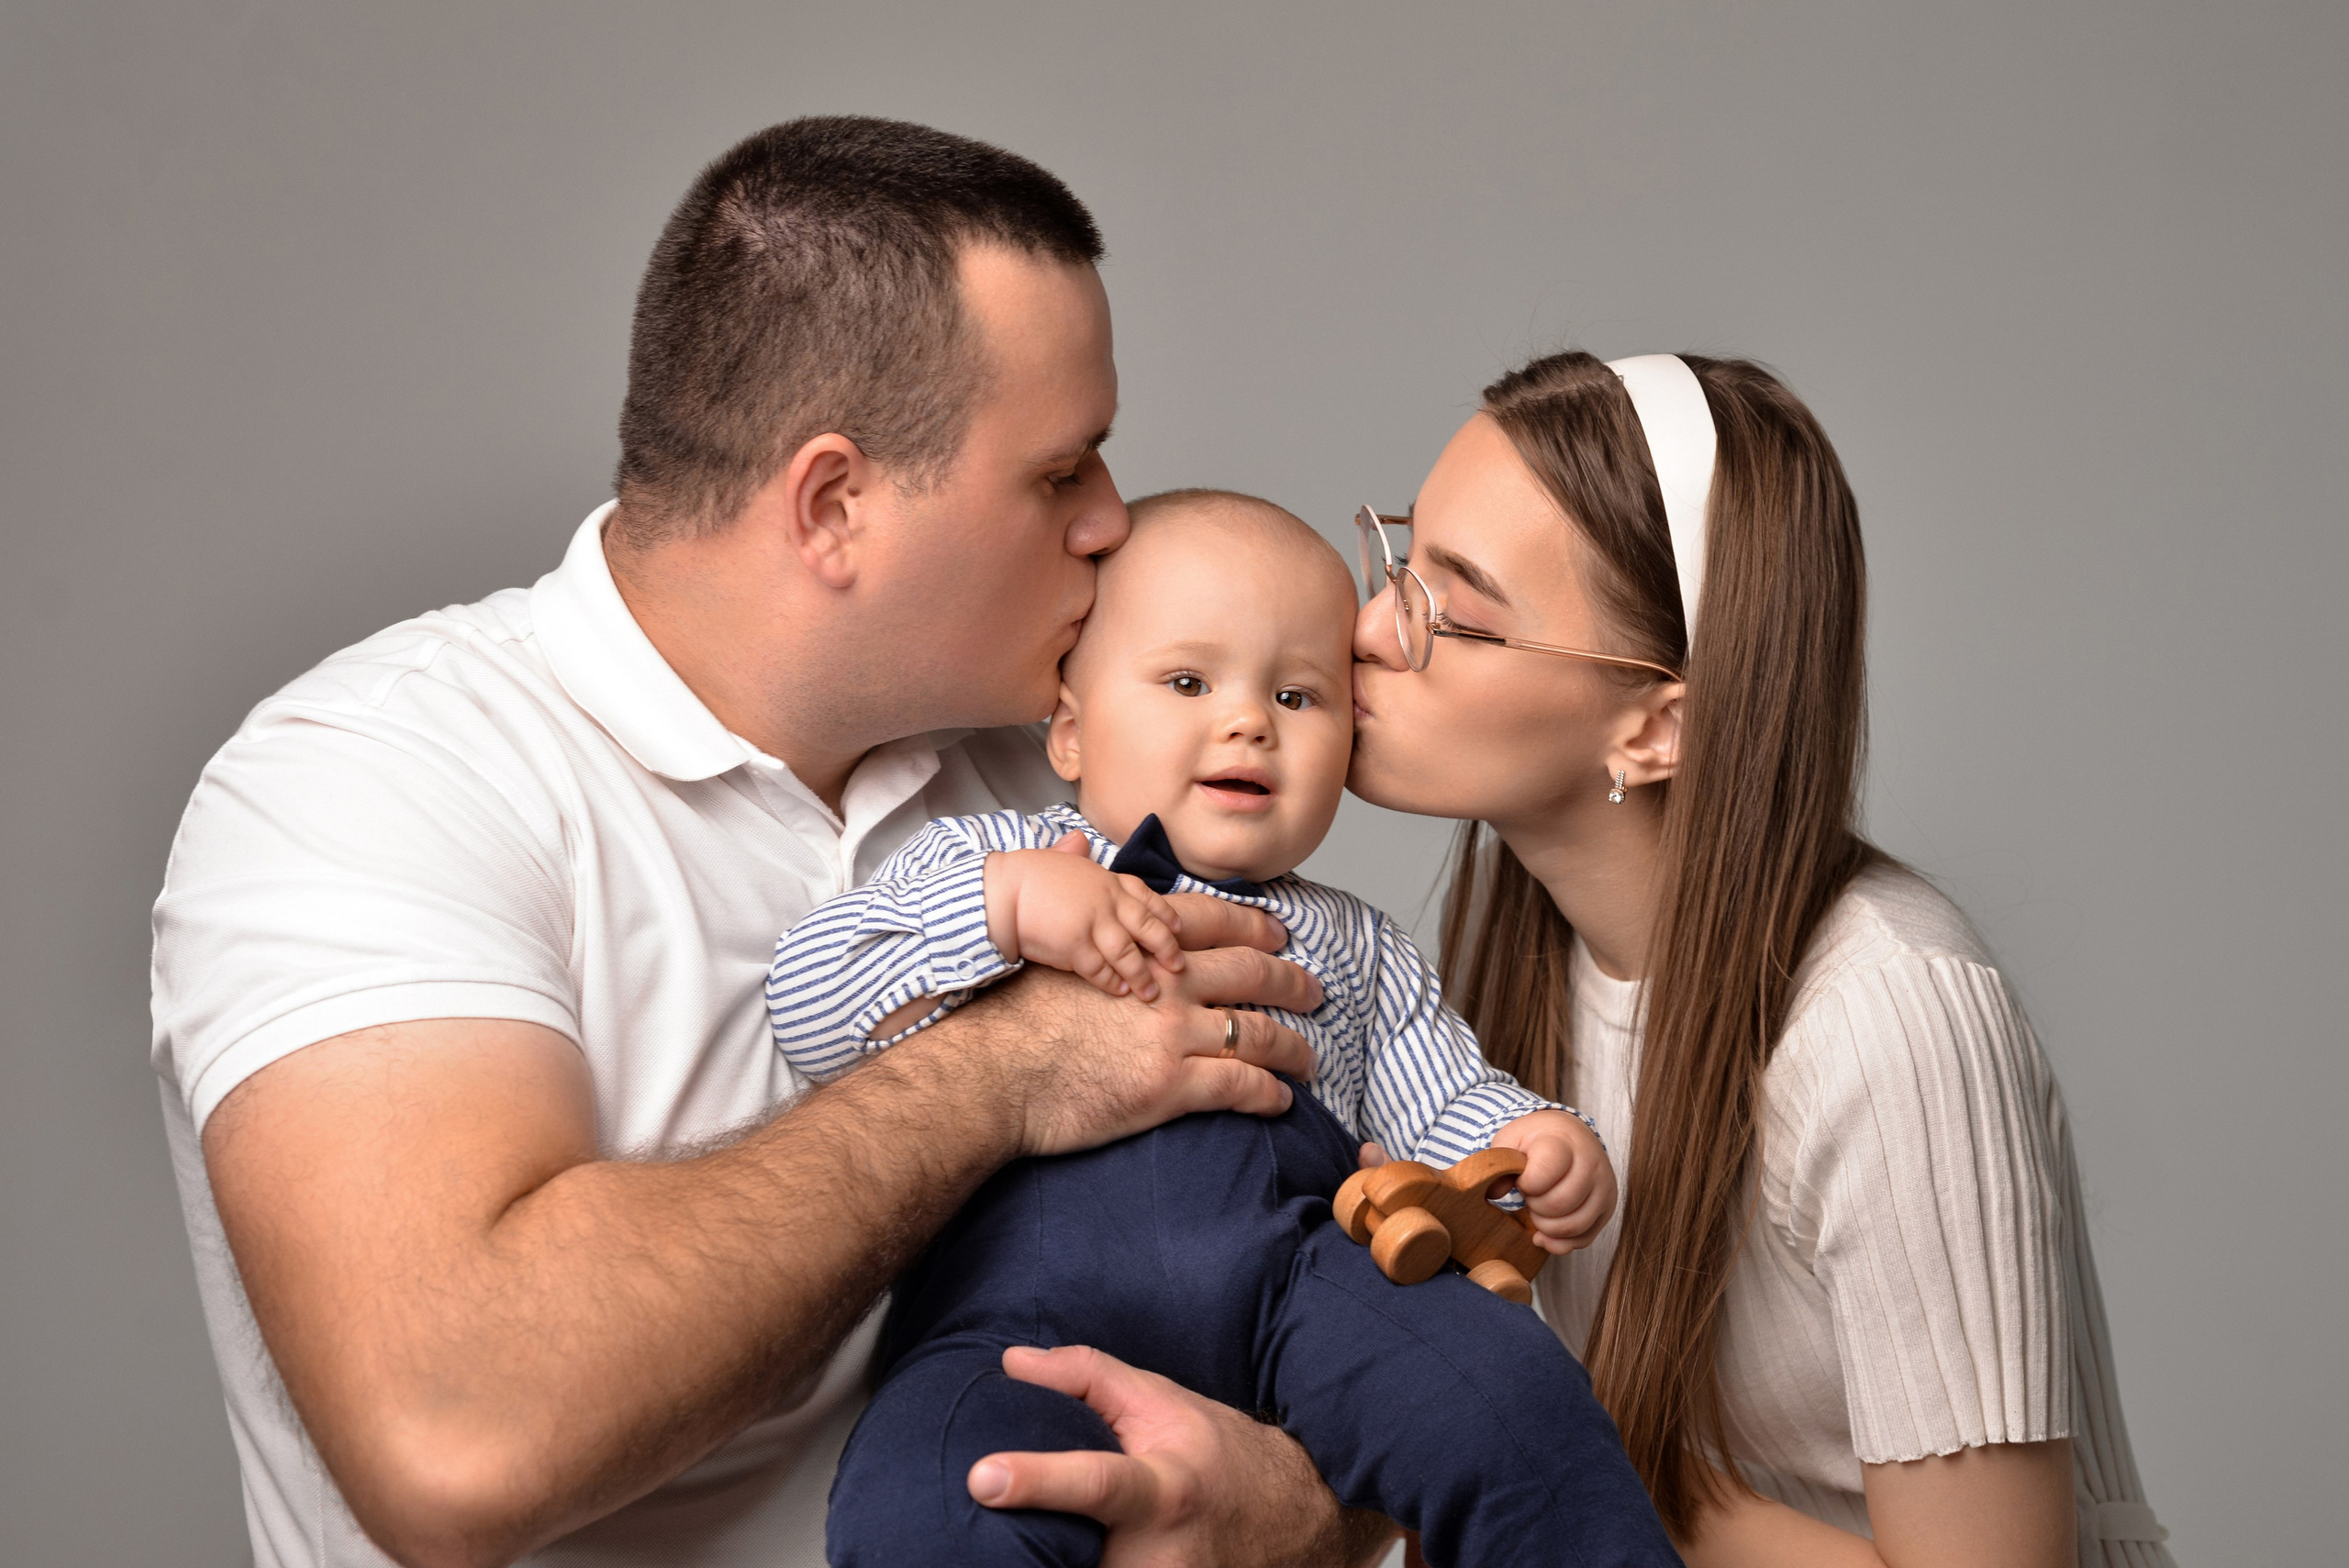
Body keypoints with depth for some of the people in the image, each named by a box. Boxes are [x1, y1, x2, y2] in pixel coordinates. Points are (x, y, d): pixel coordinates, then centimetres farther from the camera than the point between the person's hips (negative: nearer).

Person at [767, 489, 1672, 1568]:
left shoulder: (1351, 947, 34)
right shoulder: (975, 863, 24)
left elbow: (1443, 1105, 30)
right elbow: (808, 1005, 11)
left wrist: (1536, 1150, 6)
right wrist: (1006, 904, -3)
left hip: (1289, 1268, 3)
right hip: (1023, 1287, -3)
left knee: (1516, 1407, -24)